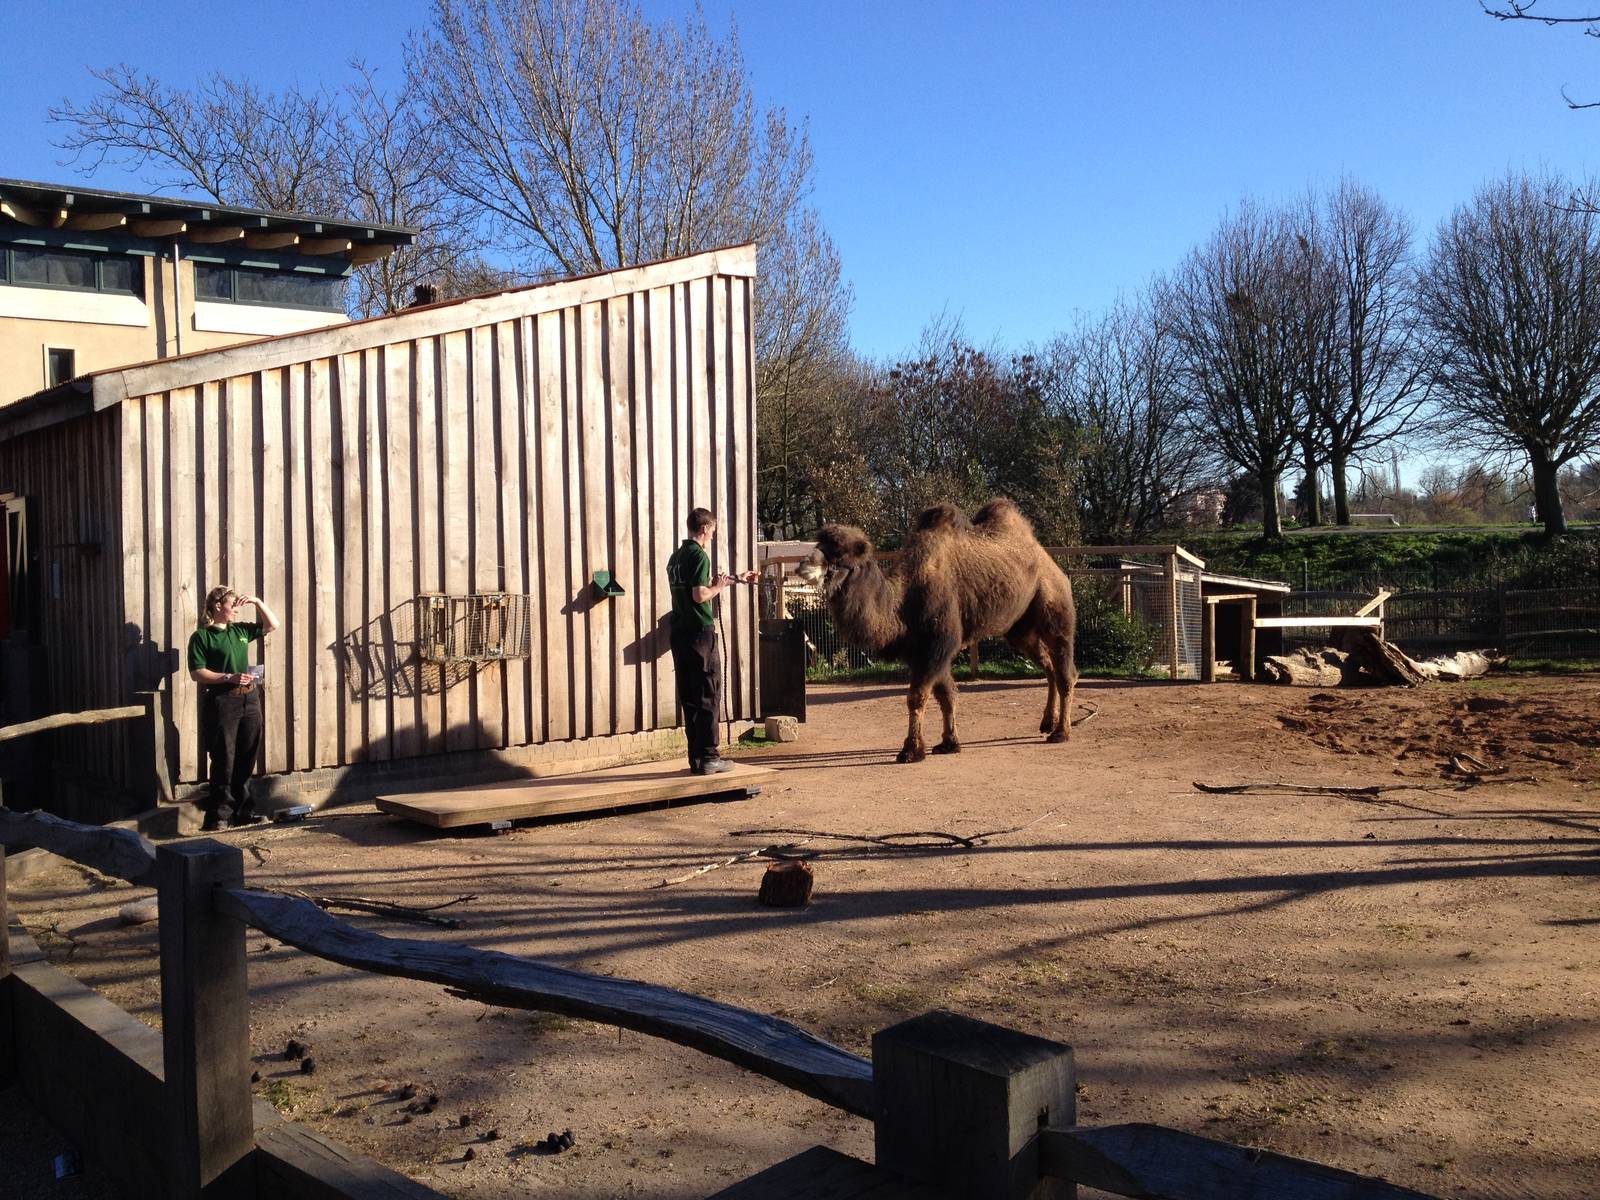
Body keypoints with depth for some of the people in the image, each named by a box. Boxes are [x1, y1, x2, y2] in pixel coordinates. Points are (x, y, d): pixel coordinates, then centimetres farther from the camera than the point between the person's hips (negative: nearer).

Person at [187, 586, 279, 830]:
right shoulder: (201, 636, -5)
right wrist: (229, 678, -19)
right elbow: (196, 673, -11)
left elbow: (272, 625, 23)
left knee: (246, 759, 9)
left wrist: (257, 602, 11)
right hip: (221, 701, -6)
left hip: (249, 700, 6)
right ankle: (219, 814, 4)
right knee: (224, 760, -3)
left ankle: (242, 811, 18)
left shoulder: (240, 630, 13)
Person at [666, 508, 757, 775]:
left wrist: (737, 579, 32)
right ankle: (708, 757, -1)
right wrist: (719, 587, -1)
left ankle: (696, 757, 14)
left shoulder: (676, 557, 15)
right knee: (708, 696, -2)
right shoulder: (699, 555, -12)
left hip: (680, 633, 8)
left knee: (688, 697, 10)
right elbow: (700, 595, -21)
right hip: (700, 632, -8)